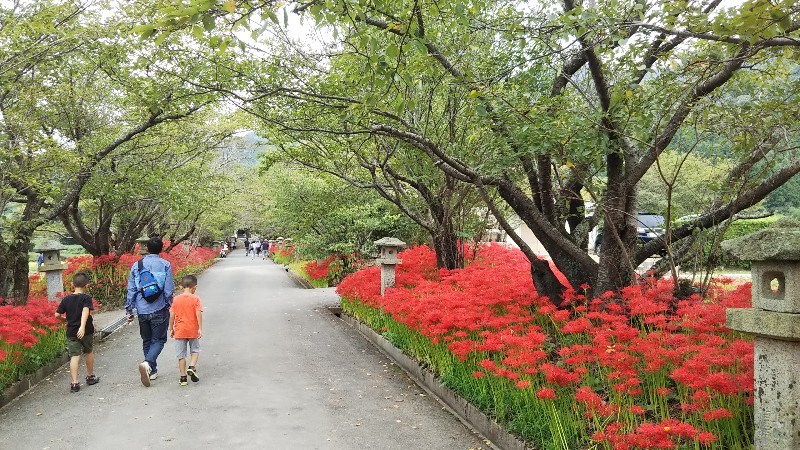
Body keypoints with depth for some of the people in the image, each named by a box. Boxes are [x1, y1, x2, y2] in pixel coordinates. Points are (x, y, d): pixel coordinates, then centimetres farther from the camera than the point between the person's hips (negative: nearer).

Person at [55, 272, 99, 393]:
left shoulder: (66, 299, 3)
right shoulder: (86, 298, -8)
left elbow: (57, 314, 3)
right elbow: (86, 311, -24)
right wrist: (82, 326, -34)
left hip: (71, 332, 2)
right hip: (86, 331, -2)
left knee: (74, 356, -1)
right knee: (88, 352, 19)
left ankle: (74, 382, -13)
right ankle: (90, 376, 34)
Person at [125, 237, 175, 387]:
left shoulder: (136, 265, 3)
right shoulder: (165, 265, -5)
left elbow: (131, 290, 5)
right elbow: (169, 290, -5)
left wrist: (129, 310, 11)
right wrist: (168, 306, 9)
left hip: (142, 311, 3)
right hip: (159, 310, -3)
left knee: (147, 340, 16)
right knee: (159, 340, 4)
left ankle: (152, 370, 21)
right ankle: (147, 363, -20)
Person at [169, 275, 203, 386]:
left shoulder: (176, 299, 0)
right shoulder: (195, 298, -6)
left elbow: (172, 315, 0)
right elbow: (198, 314, -13)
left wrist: (171, 329, 10)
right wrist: (200, 328, -11)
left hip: (179, 331, 1)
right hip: (193, 331, -1)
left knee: (181, 354, 7)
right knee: (195, 350, 18)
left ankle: (183, 377, 9)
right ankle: (192, 367, -6)